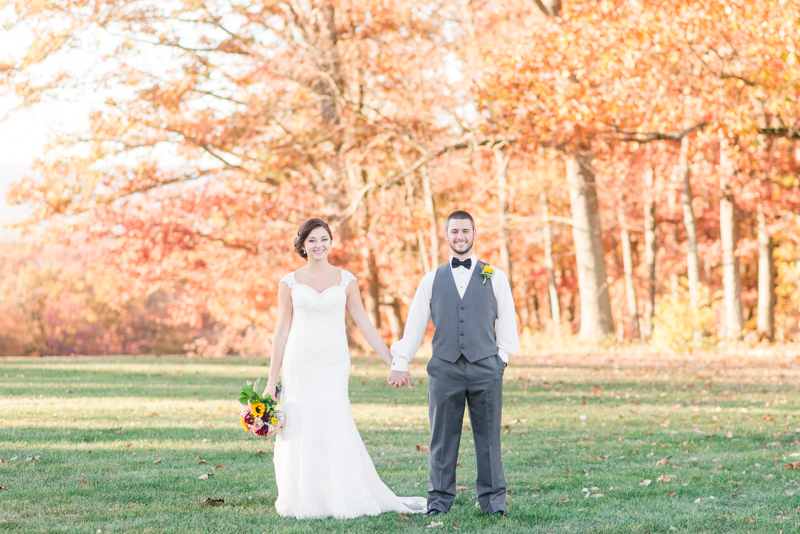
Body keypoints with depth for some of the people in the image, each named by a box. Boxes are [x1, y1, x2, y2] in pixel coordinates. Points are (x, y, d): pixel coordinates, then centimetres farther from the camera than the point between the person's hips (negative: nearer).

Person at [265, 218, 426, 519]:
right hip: (299, 364, 0)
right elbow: (282, 331, 6)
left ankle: (343, 499, 9)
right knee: (302, 430, -1)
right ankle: (304, 502, 9)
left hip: (334, 364, 0)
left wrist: (393, 363, 3)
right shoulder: (290, 283, 4)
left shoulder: (345, 280, 6)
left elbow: (365, 326, 7)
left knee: (336, 429, -3)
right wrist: (272, 380, 4)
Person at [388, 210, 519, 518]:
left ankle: (493, 500, 9)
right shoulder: (432, 280, 12)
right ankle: (439, 499, 10)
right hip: (444, 369, 1)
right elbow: (415, 324, 12)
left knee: (488, 437, 2)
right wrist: (400, 363, 8)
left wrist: (503, 357, 1)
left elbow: (507, 320, 9)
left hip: (485, 368, -1)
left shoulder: (495, 277, 9)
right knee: (442, 437, 3)